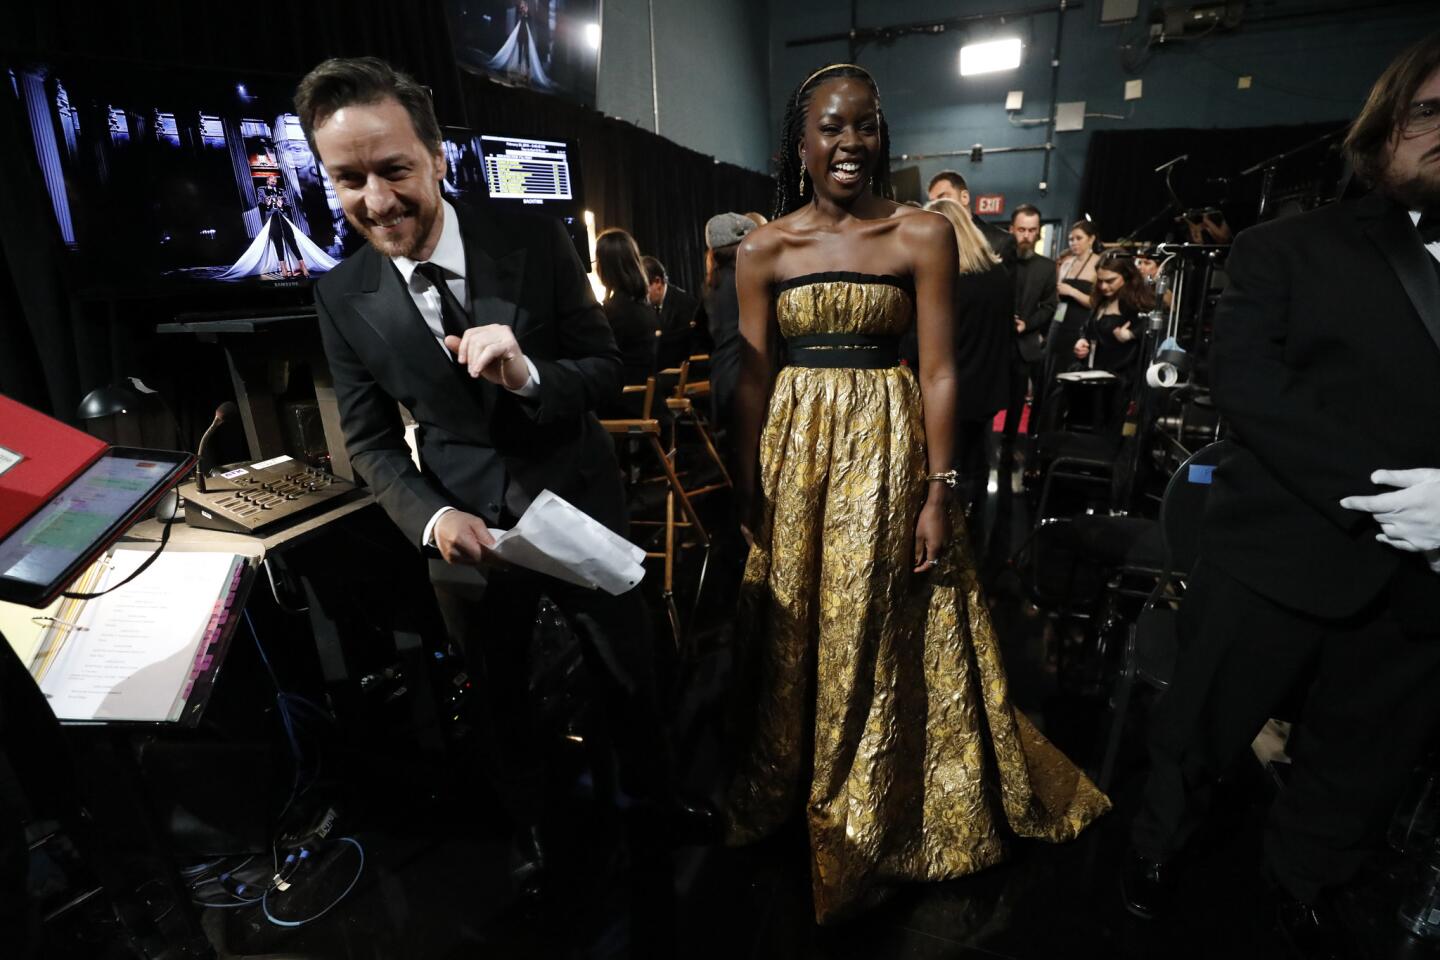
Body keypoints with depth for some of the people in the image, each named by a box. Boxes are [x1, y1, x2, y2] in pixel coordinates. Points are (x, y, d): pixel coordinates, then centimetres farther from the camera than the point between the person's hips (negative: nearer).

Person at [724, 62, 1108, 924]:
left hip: (887, 449, -1)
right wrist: (749, 489, -2)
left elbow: (940, 371, -4)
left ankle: (865, 817, 33)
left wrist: (937, 493, -9)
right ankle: (782, 792, 39)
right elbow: (752, 377, 2)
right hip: (792, 449, 2)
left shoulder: (923, 235, -1)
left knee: (874, 634, 8)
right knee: (789, 634, 12)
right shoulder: (764, 248, 4)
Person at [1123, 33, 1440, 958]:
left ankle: (1306, 883, 46)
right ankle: (1160, 841, 39)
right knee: (1204, 726, 12)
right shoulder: (1289, 247, 0)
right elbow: (1245, 380, -14)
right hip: (1284, 550, -4)